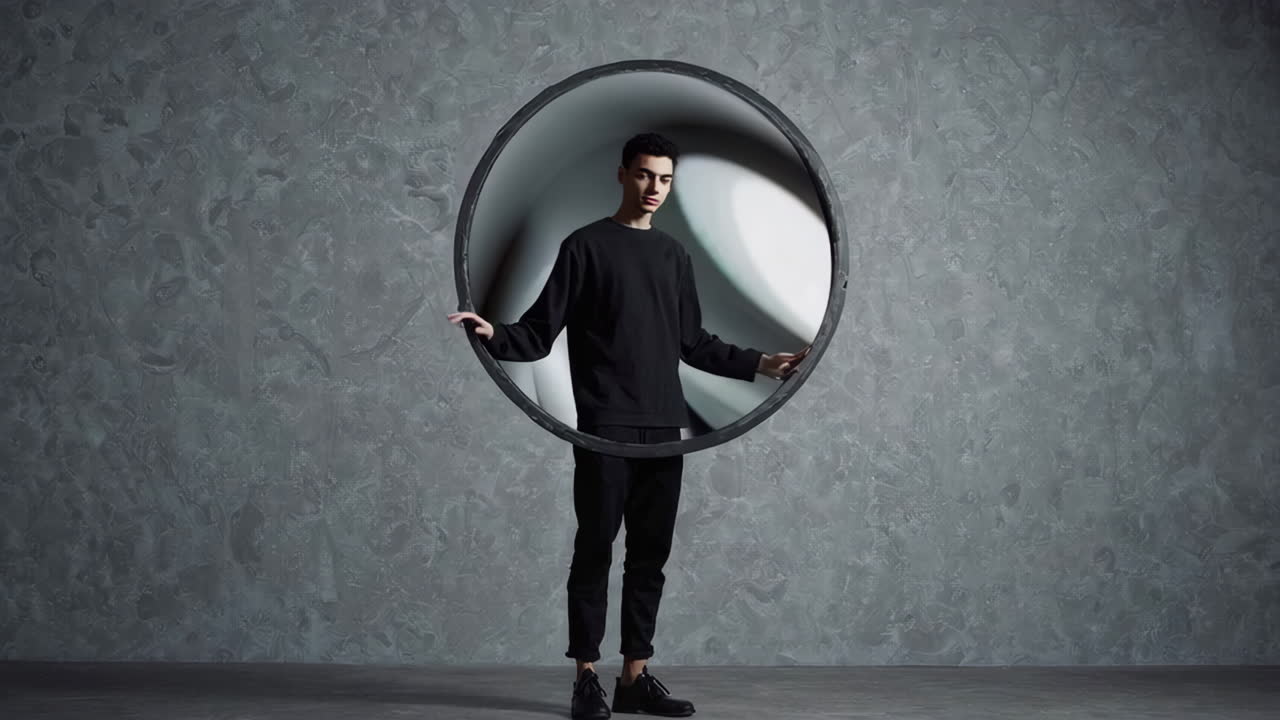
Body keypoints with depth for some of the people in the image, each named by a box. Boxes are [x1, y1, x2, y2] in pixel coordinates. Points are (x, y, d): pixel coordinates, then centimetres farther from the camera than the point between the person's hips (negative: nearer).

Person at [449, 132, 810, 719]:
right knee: (595, 550, -3)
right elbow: (541, 330, -4)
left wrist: (759, 363, 21)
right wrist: (494, 335, -23)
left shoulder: (674, 255, 16)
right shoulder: (585, 246, 1)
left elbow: (693, 343, 22)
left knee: (651, 554, 6)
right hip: (605, 426, -5)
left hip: (664, 426, 5)